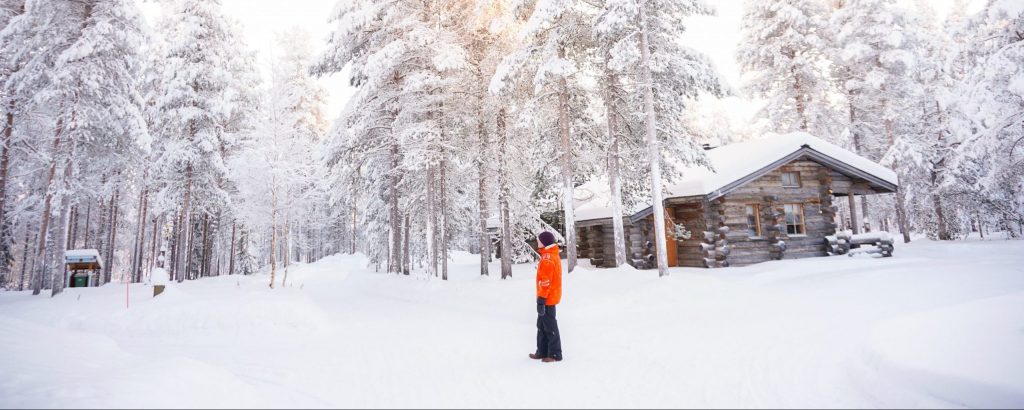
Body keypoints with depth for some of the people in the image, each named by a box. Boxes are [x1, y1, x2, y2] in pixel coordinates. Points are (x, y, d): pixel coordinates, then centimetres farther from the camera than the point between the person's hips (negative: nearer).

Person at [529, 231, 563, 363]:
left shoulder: (547, 258, -19)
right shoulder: (554, 255, 13)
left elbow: (546, 281, -22)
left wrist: (541, 299, -20)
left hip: (547, 299, -10)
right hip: (552, 296, 10)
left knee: (550, 326, -1)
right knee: (542, 325, 16)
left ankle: (555, 354, 7)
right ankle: (542, 352, 23)